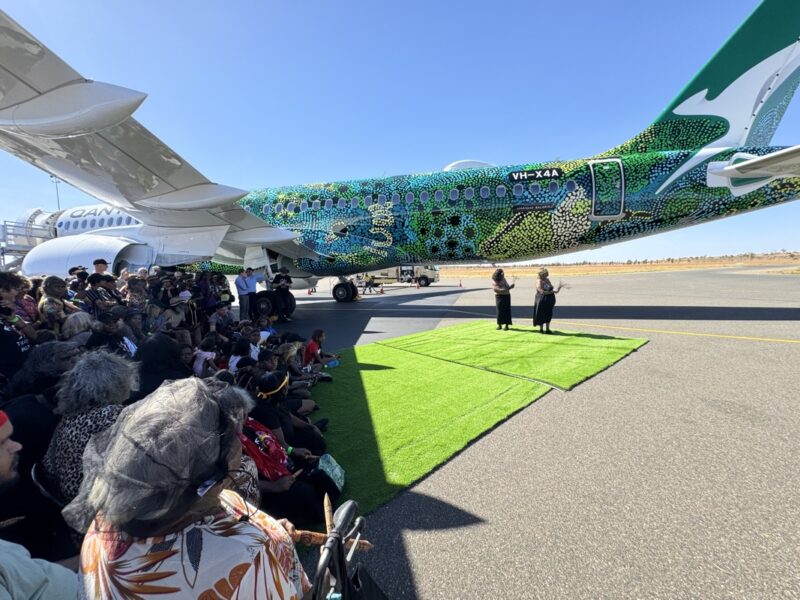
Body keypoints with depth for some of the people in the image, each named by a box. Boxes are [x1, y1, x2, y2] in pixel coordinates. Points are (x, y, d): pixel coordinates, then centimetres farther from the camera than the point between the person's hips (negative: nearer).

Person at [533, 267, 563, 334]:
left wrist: (556, 289, -8)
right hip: (542, 300, -7)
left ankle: (547, 329, 18)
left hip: (549, 301, 8)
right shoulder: (539, 281, -13)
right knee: (542, 315, 1)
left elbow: (551, 288, 12)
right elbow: (542, 292, -21)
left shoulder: (547, 280, 10)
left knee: (549, 315, 10)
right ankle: (541, 329, 12)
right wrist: (552, 291, -23)